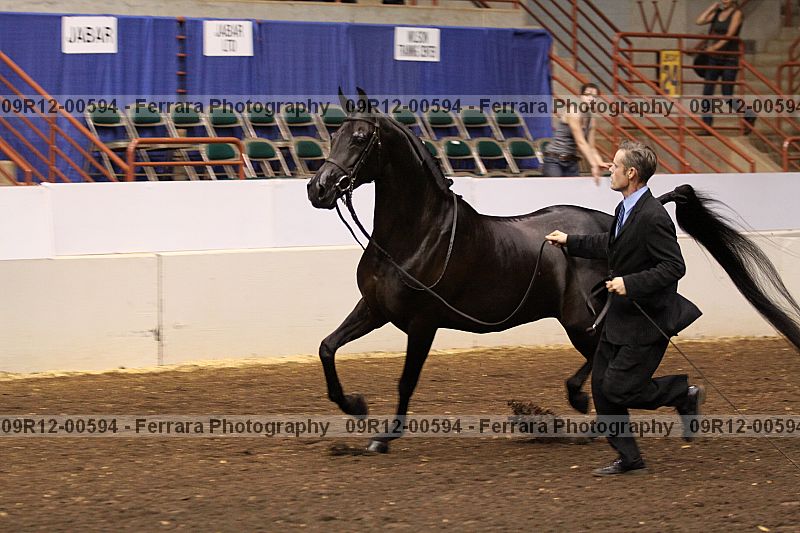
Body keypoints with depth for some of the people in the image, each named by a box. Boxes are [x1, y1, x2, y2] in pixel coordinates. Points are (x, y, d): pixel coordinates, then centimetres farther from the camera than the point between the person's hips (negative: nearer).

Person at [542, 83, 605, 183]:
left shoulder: (590, 121, 10)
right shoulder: (573, 113, -13)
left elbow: (591, 148, 10)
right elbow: (580, 142, -20)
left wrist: (601, 164, -8)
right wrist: (594, 166, -25)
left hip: (571, 163, 7)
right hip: (554, 162, -7)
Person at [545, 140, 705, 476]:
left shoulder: (652, 218, -24)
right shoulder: (625, 209, 6)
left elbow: (674, 267, -26)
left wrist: (630, 283, -30)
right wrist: (569, 242, 26)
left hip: (647, 320, -10)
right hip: (620, 318, 10)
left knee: (617, 388, -9)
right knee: (601, 385, 10)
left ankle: (685, 395, 10)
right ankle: (628, 458, 19)